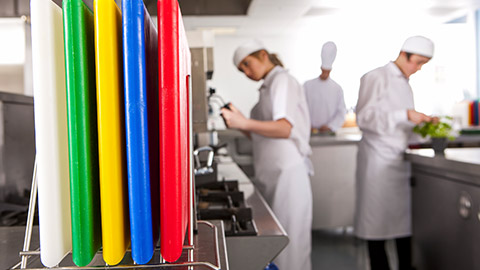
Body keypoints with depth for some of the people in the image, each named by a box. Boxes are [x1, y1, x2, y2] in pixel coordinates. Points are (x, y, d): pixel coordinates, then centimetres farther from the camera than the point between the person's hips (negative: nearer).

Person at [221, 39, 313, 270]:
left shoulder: (282, 80, -6)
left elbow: (285, 128, -21)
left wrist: (244, 122, -33)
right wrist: (238, 123, 5)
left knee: (287, 244, -3)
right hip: (269, 174, 9)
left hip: (286, 173, -9)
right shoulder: (268, 87, 21)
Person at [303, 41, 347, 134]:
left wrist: (330, 126, -10)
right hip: (311, 131, 0)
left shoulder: (337, 88, 4)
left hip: (329, 132, 0)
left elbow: (341, 112, 3)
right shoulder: (308, 85, 5)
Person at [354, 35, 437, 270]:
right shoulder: (376, 78, -7)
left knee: (404, 220, 8)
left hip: (400, 158, 7)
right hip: (379, 159, -7)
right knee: (377, 220, 1)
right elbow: (364, 118, -16)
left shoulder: (404, 83, 18)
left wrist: (420, 121, 7)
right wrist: (405, 115, -21)